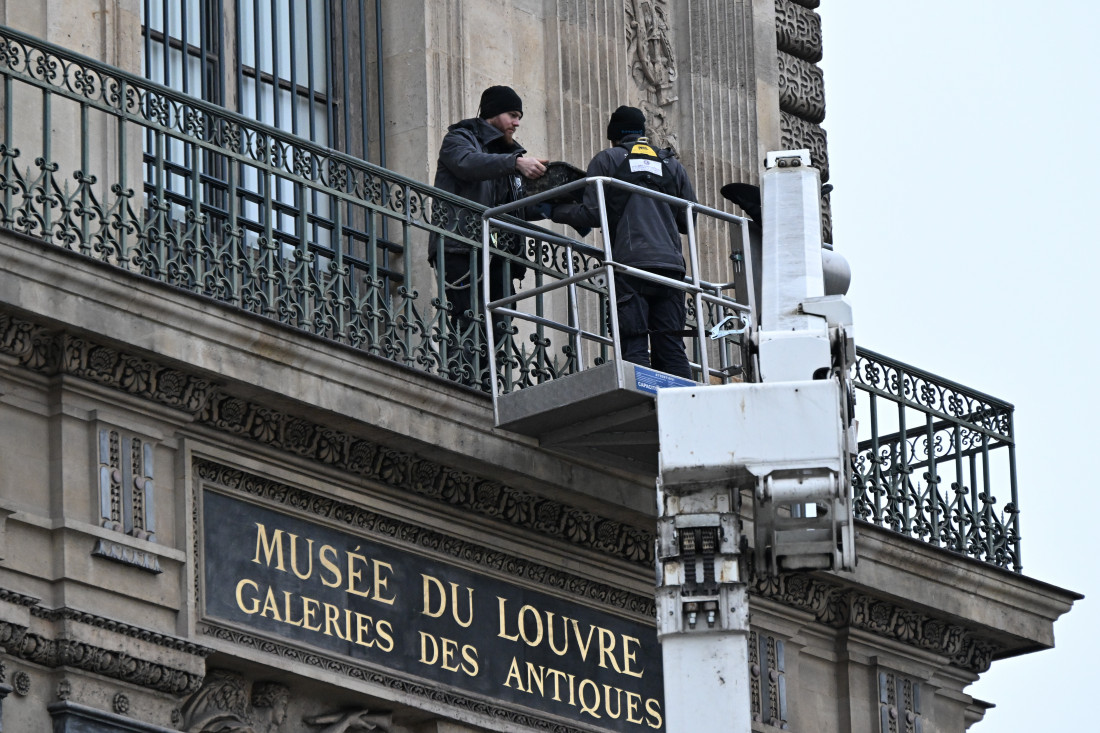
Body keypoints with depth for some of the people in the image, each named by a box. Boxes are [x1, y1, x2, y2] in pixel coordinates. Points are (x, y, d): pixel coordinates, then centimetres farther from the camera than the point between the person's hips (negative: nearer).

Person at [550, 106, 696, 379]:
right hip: (671, 263, 4)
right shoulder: (672, 164, 21)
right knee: (671, 347, 3)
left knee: (634, 347, -8)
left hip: (630, 265, -4)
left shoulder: (607, 159, 8)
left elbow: (591, 214, -1)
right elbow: (688, 219, 19)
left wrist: (555, 212, 16)